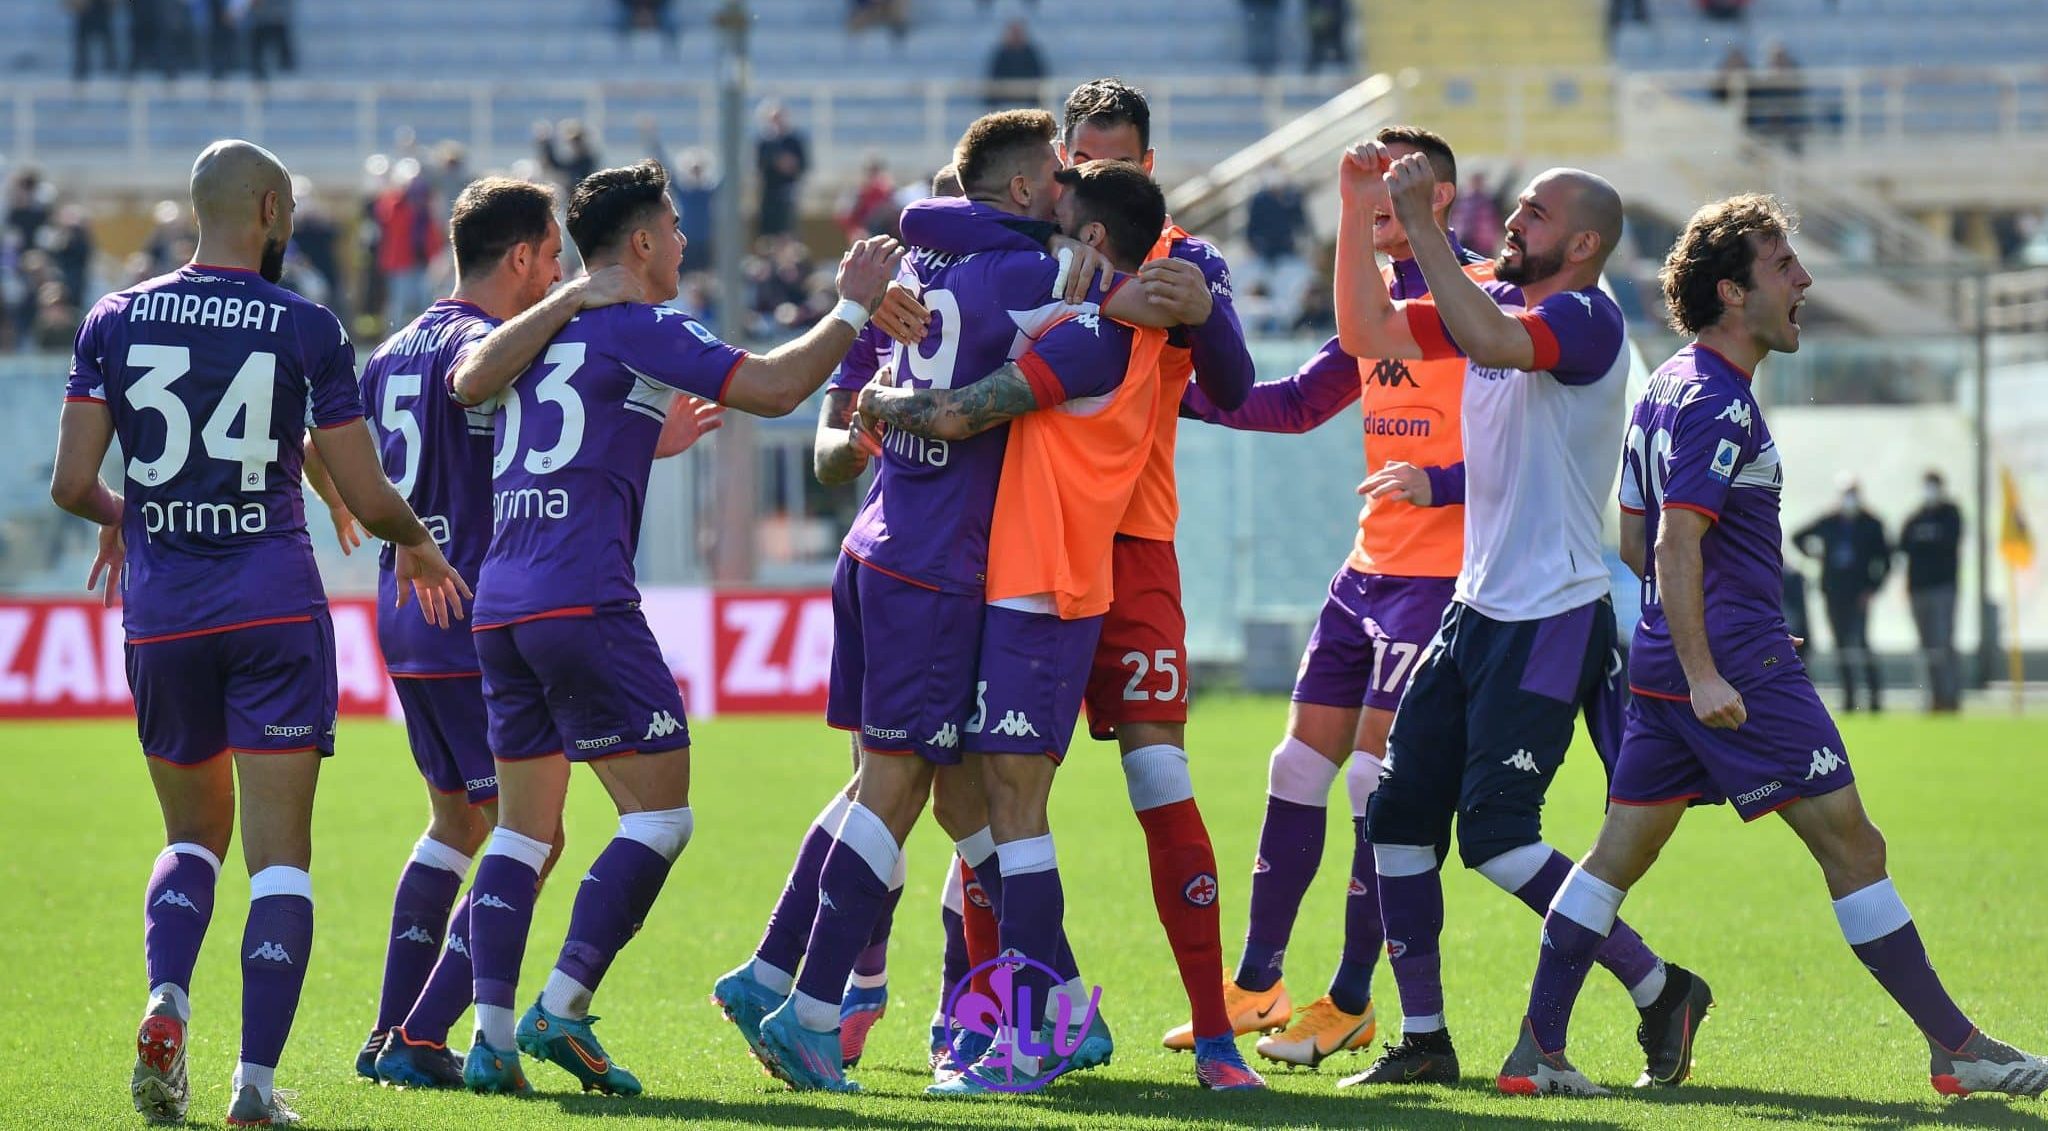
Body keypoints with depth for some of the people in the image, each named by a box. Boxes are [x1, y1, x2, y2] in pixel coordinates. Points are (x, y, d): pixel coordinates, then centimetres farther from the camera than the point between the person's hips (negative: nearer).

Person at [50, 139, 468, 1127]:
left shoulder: (115, 321, 3)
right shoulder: (308, 331, -4)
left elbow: (71, 483, 0)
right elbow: (368, 499, -3)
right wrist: (416, 543, 19)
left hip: (161, 611, 3)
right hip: (274, 601, -3)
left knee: (193, 836, 19)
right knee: (280, 856, 0)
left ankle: (166, 1003, -7)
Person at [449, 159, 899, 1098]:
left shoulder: (539, 328, 17)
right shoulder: (640, 331, -4)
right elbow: (776, 388, -9)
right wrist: (852, 308, 4)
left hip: (500, 602, 8)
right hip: (583, 601, -8)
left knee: (523, 826, 10)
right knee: (660, 815, -3)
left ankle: (492, 1036, 1)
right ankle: (563, 1009, -12)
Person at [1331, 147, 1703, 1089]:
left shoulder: (1587, 322, -16)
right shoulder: (1495, 302, 10)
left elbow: (1493, 341, -35)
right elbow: (1365, 333, 8)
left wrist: (1418, 220, -31)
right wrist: (1357, 206, 0)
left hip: (1552, 619, -9)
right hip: (1476, 610, 9)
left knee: (1496, 835, -14)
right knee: (1398, 813, 5)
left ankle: (1661, 992, -2)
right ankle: (1423, 1039, 12)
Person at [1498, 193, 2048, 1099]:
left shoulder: (1670, 389, 16)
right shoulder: (1717, 404, -15)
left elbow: (1634, 537, 22)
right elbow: (1677, 542, -23)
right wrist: (1703, 675, -27)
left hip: (1674, 663, 10)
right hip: (1740, 666, -10)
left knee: (1621, 850, 9)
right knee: (1850, 843, -5)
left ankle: (1537, 1051, 6)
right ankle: (1957, 1049, -3)